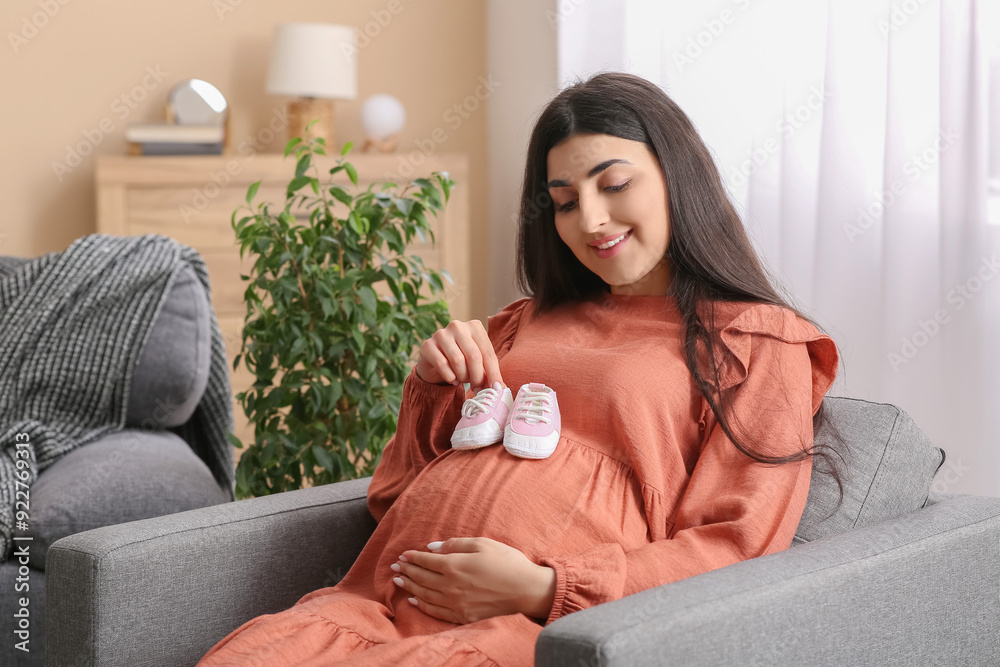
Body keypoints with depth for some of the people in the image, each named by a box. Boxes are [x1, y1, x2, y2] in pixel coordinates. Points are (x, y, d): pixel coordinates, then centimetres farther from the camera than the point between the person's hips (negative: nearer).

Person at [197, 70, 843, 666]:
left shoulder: (759, 341, 12)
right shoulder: (527, 324, 28)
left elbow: (736, 548, -1)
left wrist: (543, 590, -12)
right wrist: (433, 386, 9)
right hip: (382, 602, 5)